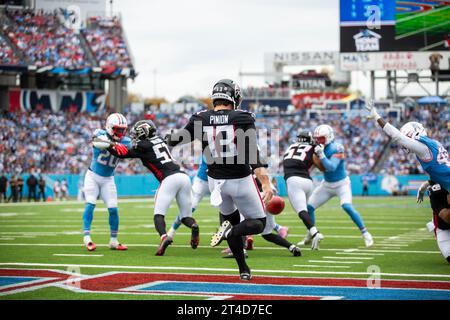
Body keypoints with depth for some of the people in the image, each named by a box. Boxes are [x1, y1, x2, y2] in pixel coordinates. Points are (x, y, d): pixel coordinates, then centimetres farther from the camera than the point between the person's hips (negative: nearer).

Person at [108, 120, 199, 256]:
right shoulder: (159, 140, 23)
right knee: (186, 216, 11)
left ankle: (164, 236, -30)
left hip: (170, 178, -6)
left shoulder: (143, 146, 4)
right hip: (184, 176, 6)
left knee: (158, 214, -3)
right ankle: (193, 226, -21)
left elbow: (123, 153, 11)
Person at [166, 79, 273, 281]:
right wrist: (266, 184, -21)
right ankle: (231, 231, -19)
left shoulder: (201, 120, -5)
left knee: (232, 219, 26)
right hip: (240, 180, -4)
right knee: (259, 223, 13)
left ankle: (243, 270, 20)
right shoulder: (242, 119, -12)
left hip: (216, 181, 4)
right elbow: (253, 156, -20)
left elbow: (173, 141, 4)